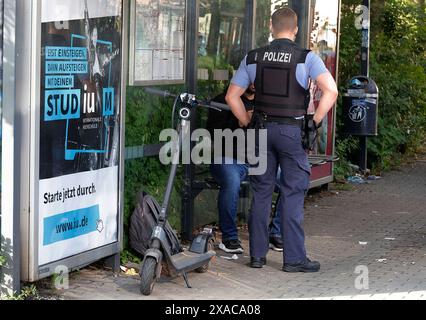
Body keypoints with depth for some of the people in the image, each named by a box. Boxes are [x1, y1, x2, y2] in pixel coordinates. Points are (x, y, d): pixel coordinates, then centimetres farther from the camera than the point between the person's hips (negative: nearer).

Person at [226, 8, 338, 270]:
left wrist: (248, 124, 13)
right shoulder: (307, 58, -6)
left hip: (262, 129, 3)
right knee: (293, 195, 1)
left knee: (261, 193, 11)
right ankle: (294, 258, 3)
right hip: (293, 131, -3)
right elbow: (331, 91, -18)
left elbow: (232, 96, 7)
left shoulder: (253, 58, 4)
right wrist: (315, 122, -9)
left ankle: (257, 254, 15)